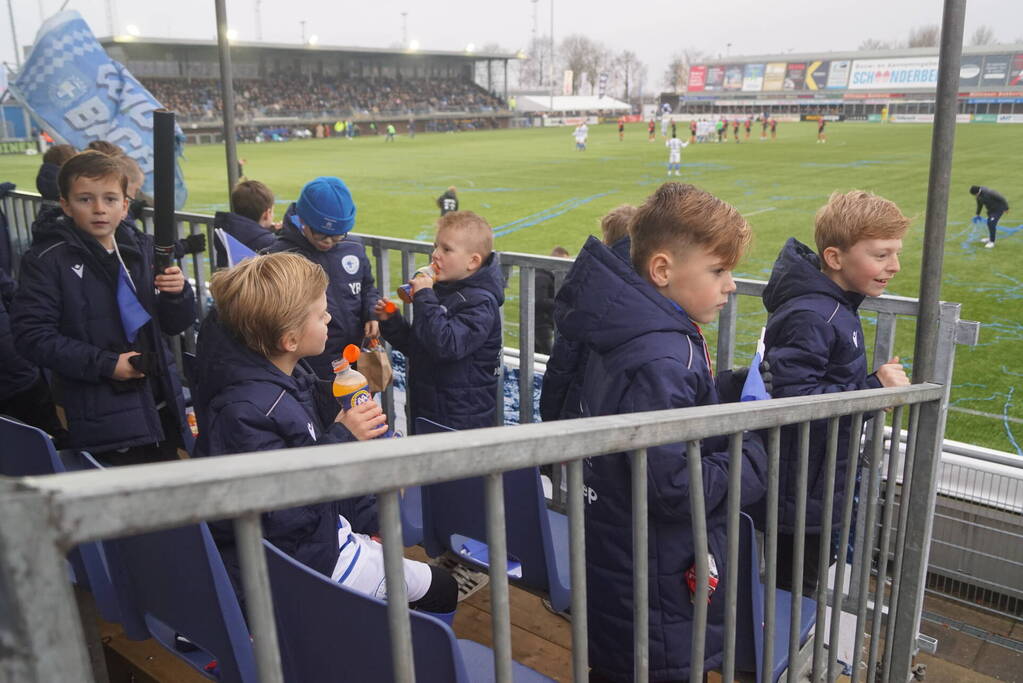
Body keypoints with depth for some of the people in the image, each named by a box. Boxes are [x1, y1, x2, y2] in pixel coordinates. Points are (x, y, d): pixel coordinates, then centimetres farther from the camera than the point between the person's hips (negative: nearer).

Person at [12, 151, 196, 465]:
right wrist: (105, 364, -19)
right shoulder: (48, 261, -5)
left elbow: (175, 325, 12)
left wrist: (178, 294, -10)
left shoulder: (143, 248, 8)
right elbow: (32, 335, -12)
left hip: (162, 405, 5)